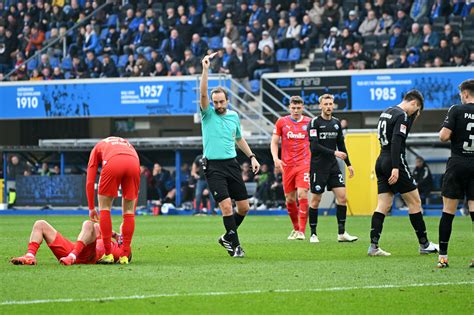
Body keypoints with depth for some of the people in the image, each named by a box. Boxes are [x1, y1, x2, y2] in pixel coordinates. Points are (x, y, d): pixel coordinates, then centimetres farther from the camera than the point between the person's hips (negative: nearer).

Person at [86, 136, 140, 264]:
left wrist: (91, 208, 33)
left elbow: (90, 182, 27)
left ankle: (108, 254, 9)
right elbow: (135, 188, 38)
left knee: (104, 208, 14)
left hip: (112, 163, -2)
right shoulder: (128, 145, 42)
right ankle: (125, 255, 14)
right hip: (134, 163, 2)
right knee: (128, 211, 16)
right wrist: (132, 211, 42)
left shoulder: (98, 147, 37)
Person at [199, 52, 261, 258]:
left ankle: (227, 237, 26)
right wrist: (205, 69, -27)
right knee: (226, 206, -14)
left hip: (232, 164, 5)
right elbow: (203, 94, -19)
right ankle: (235, 245, -6)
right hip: (214, 166, -5)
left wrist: (252, 157, 21)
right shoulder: (208, 114, -2)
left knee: (244, 207, 4)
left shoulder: (233, 115, 11)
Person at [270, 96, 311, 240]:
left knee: (302, 195, -15)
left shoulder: (309, 122, 3)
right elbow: (274, 142, 6)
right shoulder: (282, 122, 4)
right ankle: (295, 228, 24)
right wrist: (275, 158, -8)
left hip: (304, 164, -2)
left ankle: (302, 231, -13)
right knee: (289, 199, 5)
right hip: (287, 165, 2)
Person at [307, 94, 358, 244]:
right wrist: (334, 153, -19)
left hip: (333, 166, 5)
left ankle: (341, 233, -1)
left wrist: (348, 164, 16)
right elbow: (315, 147, -17)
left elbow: (341, 145, 19)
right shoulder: (314, 122, -8)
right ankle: (313, 234, 9)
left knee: (342, 196, -5)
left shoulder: (336, 123, 11)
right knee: (315, 200, -1)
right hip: (318, 167, -5)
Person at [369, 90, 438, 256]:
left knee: (383, 205, 4)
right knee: (415, 202, 2)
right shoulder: (402, 116, -12)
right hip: (394, 162, -9)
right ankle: (424, 245, 8)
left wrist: (412, 117, 21)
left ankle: (373, 246, -5)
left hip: (381, 162, 9)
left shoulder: (387, 112, 16)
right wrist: (395, 168, -27)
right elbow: (396, 142, -22)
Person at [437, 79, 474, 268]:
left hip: (458, 163, -3)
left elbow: (444, 136, -13)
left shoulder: (457, 110, -7)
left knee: (448, 210, 3)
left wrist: (443, 131, 9)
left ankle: (443, 257, 2)